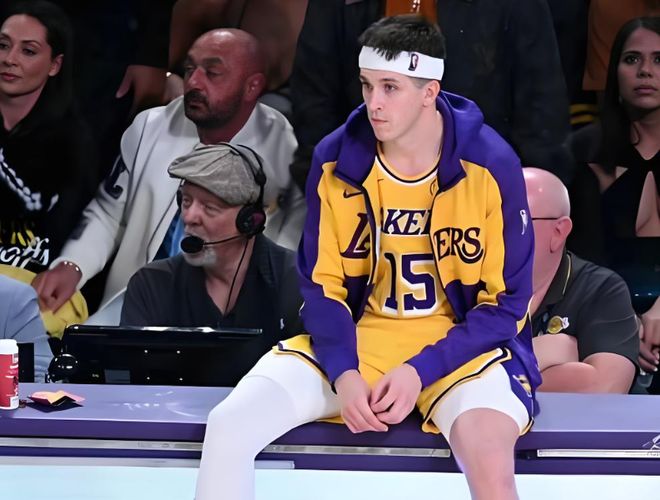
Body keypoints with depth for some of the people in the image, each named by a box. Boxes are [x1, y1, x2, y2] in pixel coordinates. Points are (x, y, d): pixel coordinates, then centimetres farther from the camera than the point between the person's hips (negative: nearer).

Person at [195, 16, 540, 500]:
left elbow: (506, 304, -8)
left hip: (461, 343, -3)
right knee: (228, 424, -16)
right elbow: (322, 284, 3)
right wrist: (344, 373, -15)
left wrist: (420, 372, -19)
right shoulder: (336, 160, -4)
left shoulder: (490, 164, -12)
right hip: (357, 339, 3)